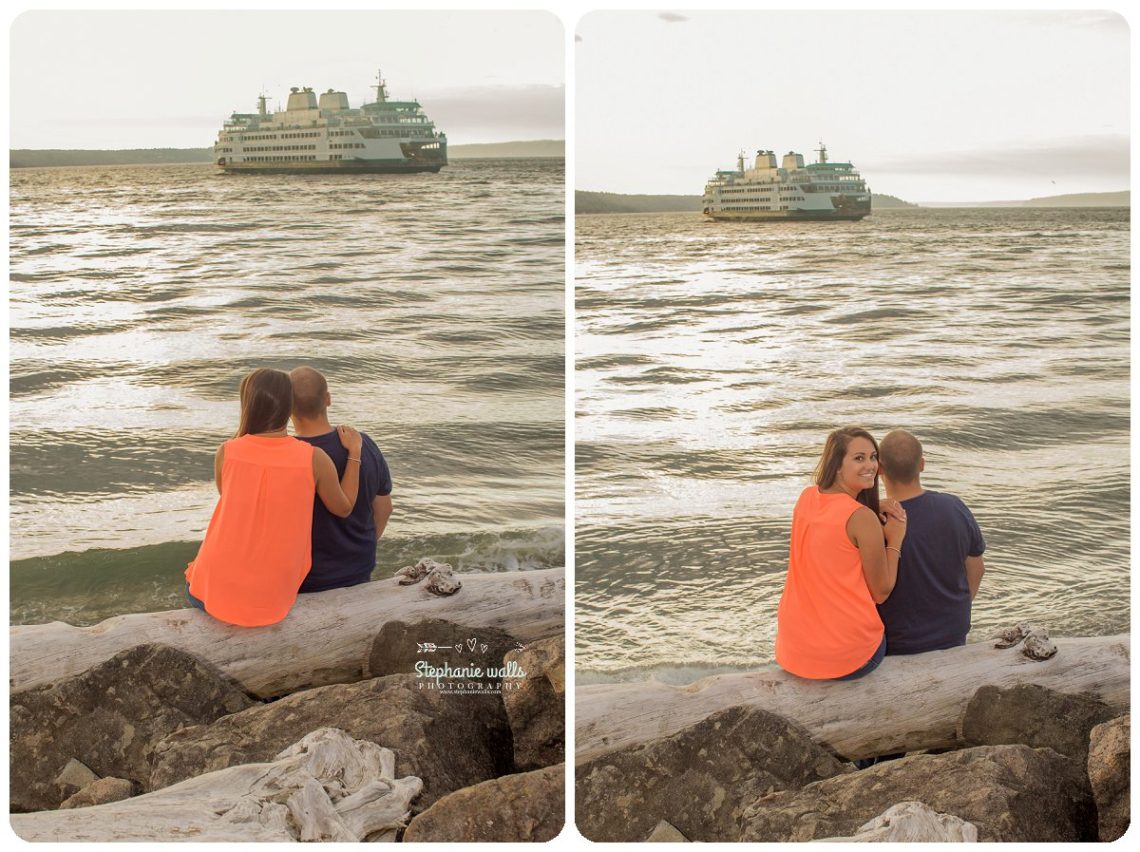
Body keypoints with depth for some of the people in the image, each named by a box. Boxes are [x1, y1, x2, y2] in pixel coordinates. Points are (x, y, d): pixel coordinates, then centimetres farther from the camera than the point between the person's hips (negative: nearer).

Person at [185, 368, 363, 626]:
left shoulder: (226, 453, -11)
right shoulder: (314, 459, -12)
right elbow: (343, 507, 4)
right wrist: (355, 453, 12)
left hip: (219, 590, -1)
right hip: (273, 600, 1)